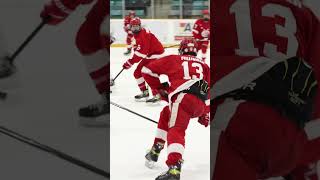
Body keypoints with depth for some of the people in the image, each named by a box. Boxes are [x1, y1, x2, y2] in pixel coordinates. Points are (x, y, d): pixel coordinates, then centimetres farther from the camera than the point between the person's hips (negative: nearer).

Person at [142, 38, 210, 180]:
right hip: (200, 105, 5)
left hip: (183, 97, -5)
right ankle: (156, 148, 26)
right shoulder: (203, 65, 31)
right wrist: (205, 114, 31)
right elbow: (209, 90, 26)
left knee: (175, 130, -14)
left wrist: (160, 87, 29)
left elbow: (147, 70, 20)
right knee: (166, 114, 26)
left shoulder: (173, 60, 22)